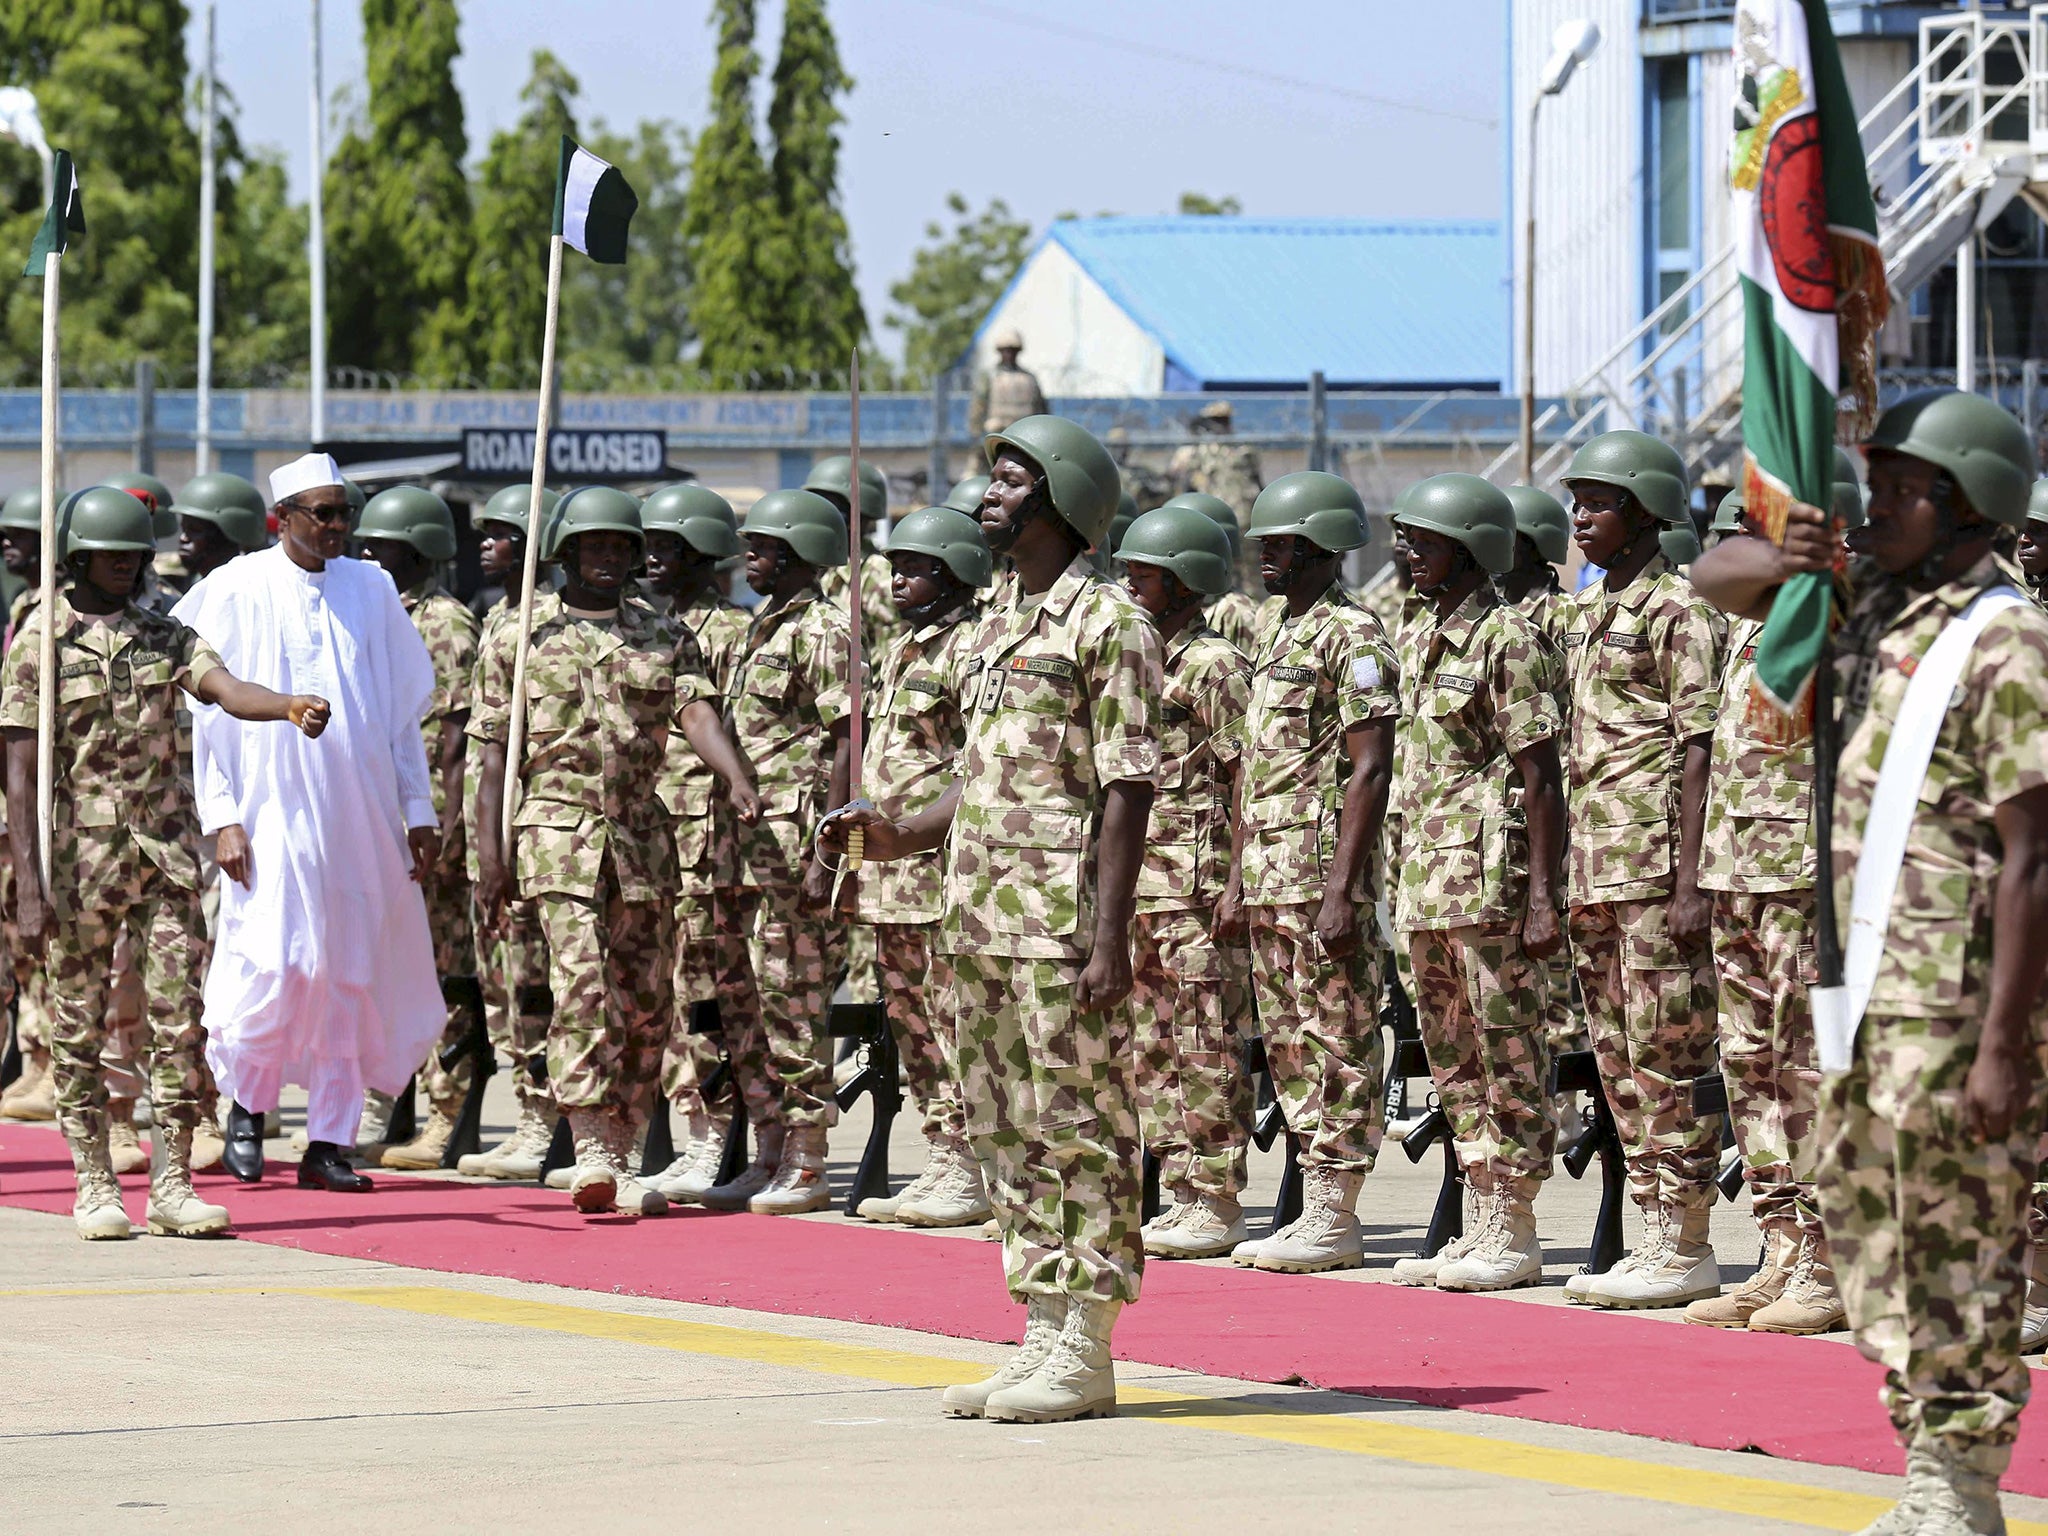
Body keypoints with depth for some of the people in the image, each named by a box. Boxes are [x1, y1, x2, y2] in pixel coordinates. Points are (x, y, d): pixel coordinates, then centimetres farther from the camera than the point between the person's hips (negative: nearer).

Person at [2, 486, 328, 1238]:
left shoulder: (165, 636, 9)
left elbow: (228, 690, -10)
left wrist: (292, 706, -33)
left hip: (164, 847, 3)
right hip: (82, 856, -3)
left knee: (179, 1017, -2)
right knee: (81, 1026, 2)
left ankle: (172, 1184, 2)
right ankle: (95, 1190, 10)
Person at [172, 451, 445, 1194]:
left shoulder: (370, 590, 9)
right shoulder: (237, 592, -1)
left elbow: (403, 709, 15)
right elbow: (208, 712, -1)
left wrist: (418, 812, 11)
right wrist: (221, 817, -9)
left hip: (360, 818, 4)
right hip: (274, 816, -4)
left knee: (352, 977, 2)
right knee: (277, 964, -13)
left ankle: (329, 1142, 7)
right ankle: (247, 1100, 11)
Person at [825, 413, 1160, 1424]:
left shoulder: (1107, 624, -8)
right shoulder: (999, 623, 18)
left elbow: (1127, 790, -13)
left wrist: (1110, 938, -18)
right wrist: (903, 839, 8)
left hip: (1061, 920, -9)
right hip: (979, 914, 9)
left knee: (1075, 1127, -5)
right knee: (1007, 1131, 10)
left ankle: (1084, 1353, -3)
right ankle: (1044, 1337, 15)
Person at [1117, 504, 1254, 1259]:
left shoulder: (1215, 666, -9)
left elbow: (1247, 778, -11)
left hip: (1199, 884, -9)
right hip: (1142, 886, 9)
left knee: (1206, 1048, -7)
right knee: (1156, 1045, 10)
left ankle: (1216, 1204, -5)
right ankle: (1182, 1196, 15)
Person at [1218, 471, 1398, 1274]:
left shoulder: (1352, 636, -10)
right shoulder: (1274, 638, 19)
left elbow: (1369, 771, -16)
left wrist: (1342, 893, -21)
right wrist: (1237, 880, 19)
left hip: (1323, 872, -10)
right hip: (1269, 877, 10)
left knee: (1337, 1044, -6)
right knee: (1290, 1045, 10)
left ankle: (1335, 1220, -5)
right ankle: (1316, 1211, 14)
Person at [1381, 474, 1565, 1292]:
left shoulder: (1507, 639, -9)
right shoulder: (1423, 639, 16)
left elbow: (1541, 778, -13)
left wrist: (1541, 896, -18)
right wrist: (1404, 881, 18)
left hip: (1491, 874, -9)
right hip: (1427, 879, 9)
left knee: (1507, 1051, -5)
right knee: (1454, 1057, 11)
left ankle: (1515, 1233, -2)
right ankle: (1484, 1222, 16)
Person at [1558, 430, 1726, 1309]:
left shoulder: (1679, 611, -9)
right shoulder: (1592, 616, 18)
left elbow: (1700, 749, -13)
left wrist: (1690, 881, -19)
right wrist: (1571, 880, 19)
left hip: (1656, 861, -9)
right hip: (1595, 864, 9)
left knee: (1666, 1049, -7)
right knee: (1619, 1056, 10)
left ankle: (1685, 1247, -5)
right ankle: (1654, 1231, 14)